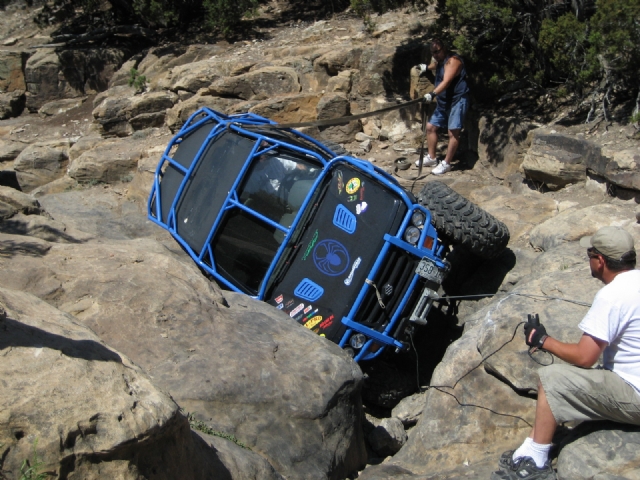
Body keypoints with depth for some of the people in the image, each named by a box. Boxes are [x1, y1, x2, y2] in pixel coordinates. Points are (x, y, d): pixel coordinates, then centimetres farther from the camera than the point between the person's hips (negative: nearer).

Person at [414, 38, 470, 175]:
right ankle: (431, 158, 21)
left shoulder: (453, 61, -16)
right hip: (443, 101, 10)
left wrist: (433, 94, -40)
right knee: (431, 127, 10)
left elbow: (446, 82, -30)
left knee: (453, 132, -10)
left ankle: (446, 164, -6)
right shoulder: (440, 61, 13)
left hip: (457, 101, -10)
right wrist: (427, 67, 45)